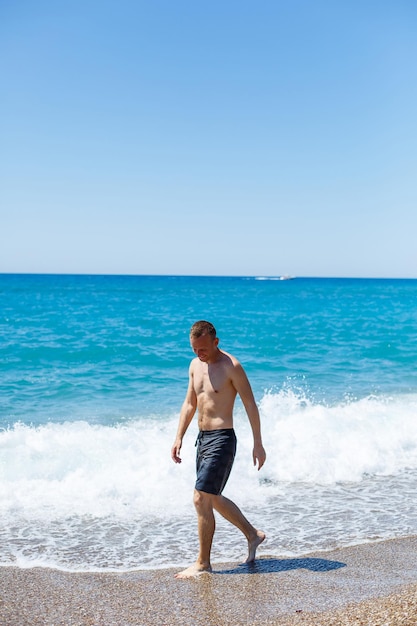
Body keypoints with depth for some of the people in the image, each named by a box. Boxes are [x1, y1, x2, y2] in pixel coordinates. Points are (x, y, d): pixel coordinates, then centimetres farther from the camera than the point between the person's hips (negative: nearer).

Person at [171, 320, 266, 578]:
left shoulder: (231, 366, -13)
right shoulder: (195, 365, 10)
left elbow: (251, 405, -10)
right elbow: (190, 404, 18)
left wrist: (258, 444, -10)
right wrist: (179, 438, 11)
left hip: (222, 439, -9)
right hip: (202, 438, 9)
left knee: (202, 499, -10)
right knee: (214, 500, 17)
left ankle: (203, 563, 2)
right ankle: (253, 535, 35)